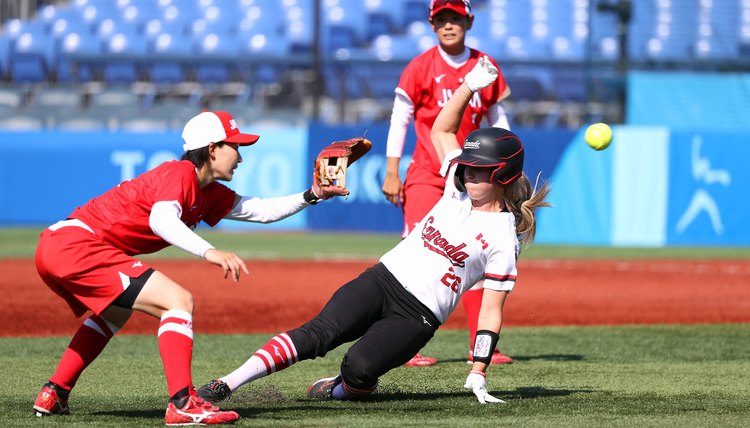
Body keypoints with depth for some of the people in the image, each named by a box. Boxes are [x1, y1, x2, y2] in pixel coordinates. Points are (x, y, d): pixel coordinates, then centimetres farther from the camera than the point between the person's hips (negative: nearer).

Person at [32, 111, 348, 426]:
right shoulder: (180, 173, -10)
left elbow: (261, 211, 25)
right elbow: (161, 219, -30)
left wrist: (311, 196, 17)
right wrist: (209, 252, -42)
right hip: (77, 244, -11)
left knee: (117, 311, 36)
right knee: (179, 301, -15)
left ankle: (53, 396, 32)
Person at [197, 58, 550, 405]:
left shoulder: (504, 240, -2)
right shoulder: (458, 189, 13)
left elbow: (491, 312, -2)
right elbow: (441, 130, 22)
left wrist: (478, 375, -8)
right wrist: (470, 85, 10)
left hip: (417, 317, -4)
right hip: (381, 280, 4)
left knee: (359, 366, -31)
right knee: (320, 333, -24)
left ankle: (345, 388, 5)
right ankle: (225, 386, -32)